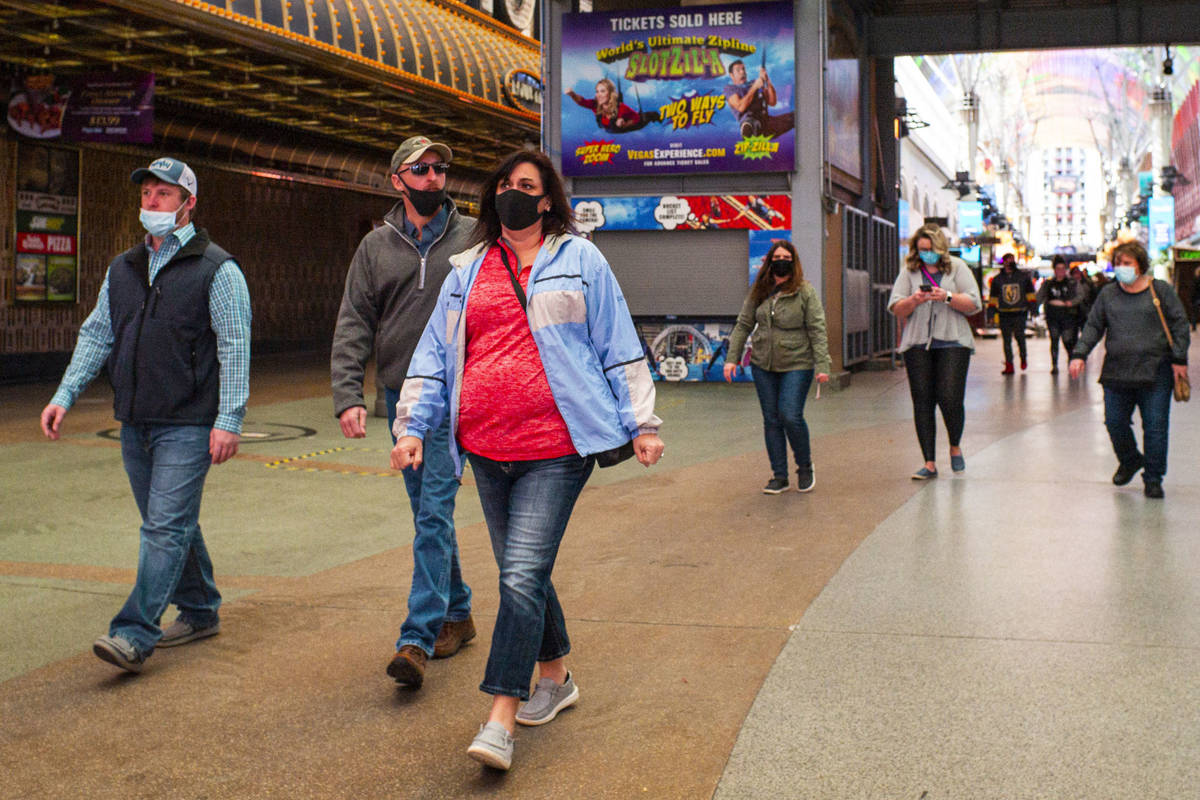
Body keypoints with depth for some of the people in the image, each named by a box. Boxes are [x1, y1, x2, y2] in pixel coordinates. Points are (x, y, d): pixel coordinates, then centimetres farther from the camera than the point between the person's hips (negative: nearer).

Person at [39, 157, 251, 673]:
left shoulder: (216, 269, -6)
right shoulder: (123, 269, 14)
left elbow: (234, 348, -10)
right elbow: (96, 335, 17)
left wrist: (229, 420, -16)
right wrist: (65, 395, 6)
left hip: (188, 424, -7)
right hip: (135, 422, 7)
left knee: (167, 526, -9)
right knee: (169, 523, 14)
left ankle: (134, 634, -11)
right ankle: (199, 612, 28)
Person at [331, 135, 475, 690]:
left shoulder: (474, 238, 2)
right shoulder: (376, 246, 9)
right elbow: (353, 325, 5)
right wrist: (348, 395, -7)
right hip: (400, 396, 4)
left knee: (435, 512, -12)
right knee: (428, 513, 12)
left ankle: (417, 636, -13)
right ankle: (457, 613, 27)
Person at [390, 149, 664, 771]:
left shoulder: (579, 260, 7)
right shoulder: (468, 271, 15)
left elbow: (618, 346, 6)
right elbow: (435, 353, 16)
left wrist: (641, 423, 2)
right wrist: (412, 425, 7)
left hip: (556, 447, -5)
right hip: (486, 446, 5)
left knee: (522, 575, -13)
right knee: (521, 572, 14)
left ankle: (500, 719, -11)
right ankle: (555, 678, 33)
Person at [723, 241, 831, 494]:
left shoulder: (805, 292, -5)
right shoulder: (758, 292, 6)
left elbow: (817, 330, -7)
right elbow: (743, 325, 10)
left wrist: (821, 365, -14)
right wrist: (732, 358, 3)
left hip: (797, 365, -4)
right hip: (763, 366, 4)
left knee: (791, 416, -12)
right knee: (771, 420, 6)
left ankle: (805, 466, 13)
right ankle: (779, 476, 15)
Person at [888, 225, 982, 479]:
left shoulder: (957, 268, 7)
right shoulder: (909, 272, 11)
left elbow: (974, 305, 1)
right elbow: (896, 309, 6)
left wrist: (948, 297, -14)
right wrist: (914, 300, -13)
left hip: (952, 343, -2)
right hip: (917, 345, 2)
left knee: (950, 398, -11)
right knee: (922, 402, 0)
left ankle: (955, 447, 17)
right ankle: (929, 463, 6)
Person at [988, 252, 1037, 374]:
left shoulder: (1024, 276, 8)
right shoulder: (997, 279, 10)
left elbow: (1030, 292, 13)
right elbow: (993, 296, 15)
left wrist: (1032, 305, 6)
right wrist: (992, 309, 10)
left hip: (1020, 313, -2)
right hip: (1004, 315, 2)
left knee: (1019, 335, -11)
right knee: (1007, 340, 2)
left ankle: (1023, 358, 15)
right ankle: (1009, 366, 5)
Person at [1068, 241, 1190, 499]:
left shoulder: (1161, 290, 3)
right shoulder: (1107, 294, 11)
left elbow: (1179, 323, 4)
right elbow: (1093, 326, 12)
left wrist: (1179, 358, -3)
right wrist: (1079, 354, -1)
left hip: (1155, 372, -3)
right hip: (1116, 372, 3)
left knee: (1155, 427, -3)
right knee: (1115, 423, 4)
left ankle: (1153, 479, 9)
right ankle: (1129, 461, 33)